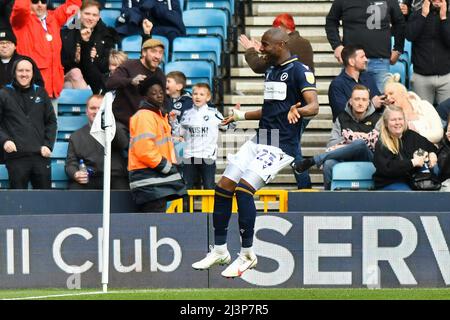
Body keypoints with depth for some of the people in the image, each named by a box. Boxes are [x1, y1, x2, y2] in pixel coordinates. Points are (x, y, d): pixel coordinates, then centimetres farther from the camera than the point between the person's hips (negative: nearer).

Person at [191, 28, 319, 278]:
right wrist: (241, 116, 36)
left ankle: (247, 254, -12)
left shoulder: (299, 70, -10)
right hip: (259, 141, 9)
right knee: (223, 187, 2)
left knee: (244, 188, -22)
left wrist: (298, 110, -43)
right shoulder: (271, 71, 17)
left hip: (282, 145, -9)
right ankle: (219, 250, 14)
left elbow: (314, 106, -23)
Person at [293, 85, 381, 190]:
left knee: (360, 144, -36)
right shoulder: (341, 119, 15)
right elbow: (333, 144, 8)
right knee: (329, 164, -36)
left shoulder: (376, 119, 11)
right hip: (345, 159, 1)